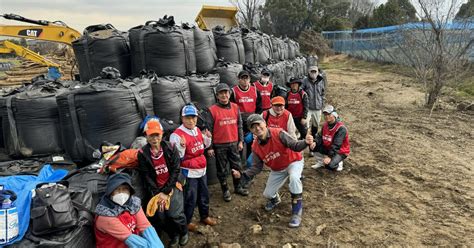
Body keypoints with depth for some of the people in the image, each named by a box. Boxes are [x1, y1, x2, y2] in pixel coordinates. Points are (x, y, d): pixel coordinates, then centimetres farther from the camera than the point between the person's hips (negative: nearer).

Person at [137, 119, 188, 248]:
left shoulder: (171, 149, -8)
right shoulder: (143, 154, -6)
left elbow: (175, 171, -9)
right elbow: (146, 177, -6)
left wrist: (165, 192, -14)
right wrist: (157, 194, -13)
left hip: (172, 186, -1)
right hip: (155, 189, 2)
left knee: (174, 214, -13)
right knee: (160, 217, -5)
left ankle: (184, 232, 20)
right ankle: (174, 235, 25)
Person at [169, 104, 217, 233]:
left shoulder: (197, 130, 2)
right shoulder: (177, 135, -21)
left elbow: (204, 146, 19)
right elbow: (178, 158, -21)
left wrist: (208, 137, 1)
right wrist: (182, 146, -36)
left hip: (202, 170, 8)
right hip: (189, 173, -7)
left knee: (204, 195, 21)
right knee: (190, 199, 5)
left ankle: (205, 216, 42)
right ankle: (187, 222, 27)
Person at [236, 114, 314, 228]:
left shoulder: (278, 133, -30)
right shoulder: (255, 147, -14)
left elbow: (295, 146, -33)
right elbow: (257, 167, -8)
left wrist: (305, 142, -55)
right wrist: (243, 175, -21)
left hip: (294, 161, -5)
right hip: (277, 169, 5)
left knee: (294, 178, -38)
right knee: (267, 194, 11)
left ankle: (296, 213, -22)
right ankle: (275, 199, 52)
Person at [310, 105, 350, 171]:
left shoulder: (341, 128, -24)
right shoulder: (325, 125, 1)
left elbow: (336, 145, -30)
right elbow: (320, 137, -1)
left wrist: (330, 157, -36)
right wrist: (315, 143, -24)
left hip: (340, 152, -7)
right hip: (327, 148, 7)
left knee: (329, 165, -30)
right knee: (313, 147, -14)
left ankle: (338, 162, 4)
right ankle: (321, 161, 7)